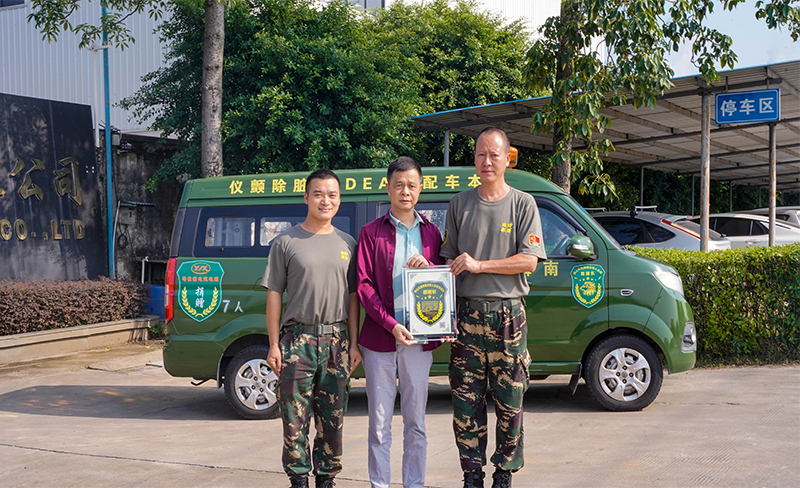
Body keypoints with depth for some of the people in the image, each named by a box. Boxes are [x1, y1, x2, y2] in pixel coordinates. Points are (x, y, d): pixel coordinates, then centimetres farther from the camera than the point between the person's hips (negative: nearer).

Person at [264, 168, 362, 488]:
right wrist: (274, 345, -4)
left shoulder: (347, 244, 11)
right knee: (295, 417, 0)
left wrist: (353, 344, 7)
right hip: (297, 339, -2)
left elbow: (352, 297, 12)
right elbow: (274, 294, 1)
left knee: (332, 418, 8)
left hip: (336, 340, 3)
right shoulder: (287, 242, 2)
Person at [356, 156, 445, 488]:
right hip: (379, 339, -2)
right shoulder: (371, 232, 3)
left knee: (416, 424, 8)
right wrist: (391, 325, -15)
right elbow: (364, 286, -3)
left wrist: (428, 267, -12)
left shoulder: (431, 233, 11)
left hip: (419, 339, 2)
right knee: (379, 424, 4)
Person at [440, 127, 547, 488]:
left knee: (510, 401, 2)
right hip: (467, 312, 2)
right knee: (467, 401, 2)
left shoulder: (523, 204, 4)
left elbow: (529, 261, -5)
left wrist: (479, 265, -12)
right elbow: (449, 260, 13)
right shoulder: (460, 204, 11)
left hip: (508, 313, -1)